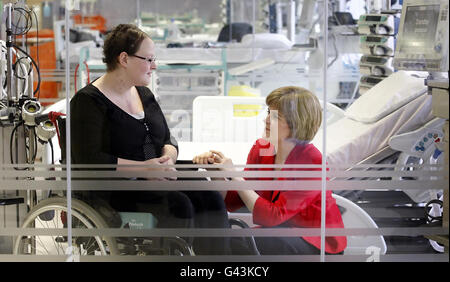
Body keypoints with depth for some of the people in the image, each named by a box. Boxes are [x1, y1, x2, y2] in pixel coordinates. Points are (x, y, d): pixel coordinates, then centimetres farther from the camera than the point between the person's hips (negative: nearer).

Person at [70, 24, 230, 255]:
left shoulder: (144, 94, 17)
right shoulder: (88, 101, -8)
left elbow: (168, 140, 20)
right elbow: (89, 160, -18)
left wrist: (166, 160, -5)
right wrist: (142, 166, -22)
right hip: (110, 189, -7)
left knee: (209, 198, -19)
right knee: (178, 203, -31)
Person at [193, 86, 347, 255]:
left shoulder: (311, 162, -22)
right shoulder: (261, 149, -1)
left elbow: (273, 216, -26)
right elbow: (232, 202, -1)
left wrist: (234, 176, -27)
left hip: (317, 244, -6)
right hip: (282, 233, 6)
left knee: (240, 244, -26)